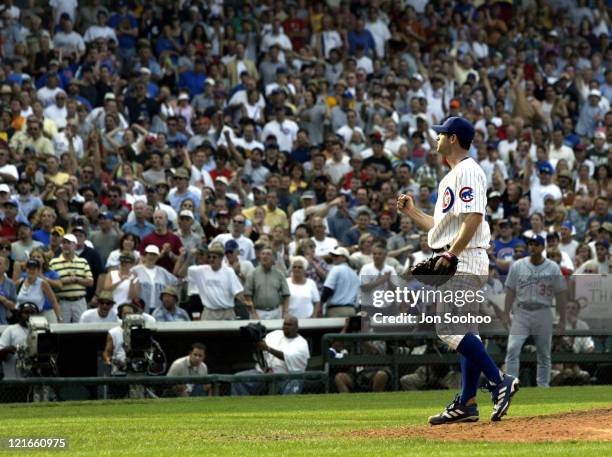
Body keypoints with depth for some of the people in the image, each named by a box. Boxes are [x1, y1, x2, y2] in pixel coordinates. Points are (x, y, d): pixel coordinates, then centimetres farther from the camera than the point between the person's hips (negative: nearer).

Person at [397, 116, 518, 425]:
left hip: (464, 261, -11)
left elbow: (474, 217, -22)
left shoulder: (467, 171, -10)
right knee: (464, 331, 9)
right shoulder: (452, 177, 23)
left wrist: (450, 254, -25)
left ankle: (499, 381, -19)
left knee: (448, 328, -17)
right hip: (456, 264, 11)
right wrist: (412, 212, 25)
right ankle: (466, 404, 11)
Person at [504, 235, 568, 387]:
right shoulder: (517, 266, 4)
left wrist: (562, 318, 0)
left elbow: (560, 294, 3)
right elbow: (510, 291, 6)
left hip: (543, 314, 0)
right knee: (513, 349, -13)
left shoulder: (553, 268, 1)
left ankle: (543, 386, 14)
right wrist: (506, 314, 1)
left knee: (544, 354, 5)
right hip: (521, 314, 0)